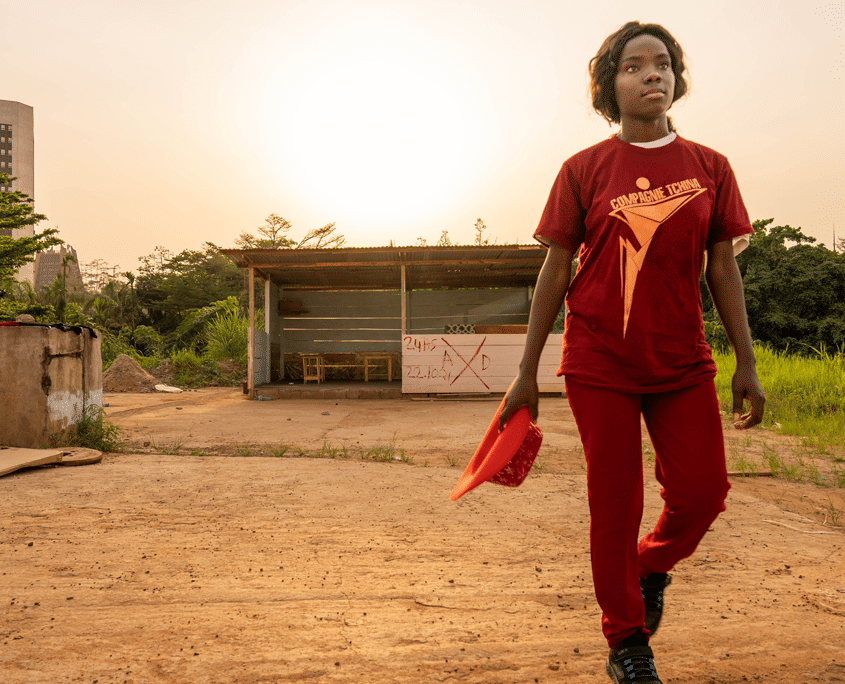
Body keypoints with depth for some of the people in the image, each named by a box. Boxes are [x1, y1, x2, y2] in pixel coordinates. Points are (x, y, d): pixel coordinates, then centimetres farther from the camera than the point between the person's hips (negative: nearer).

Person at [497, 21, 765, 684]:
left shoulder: (710, 168, 5)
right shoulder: (584, 169, -2)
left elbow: (723, 267, 8)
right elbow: (556, 269, -1)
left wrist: (747, 363, 4)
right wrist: (528, 373, -3)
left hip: (684, 362, 3)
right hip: (599, 363, -2)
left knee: (703, 490, -2)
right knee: (615, 505, 4)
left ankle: (651, 566, 34)